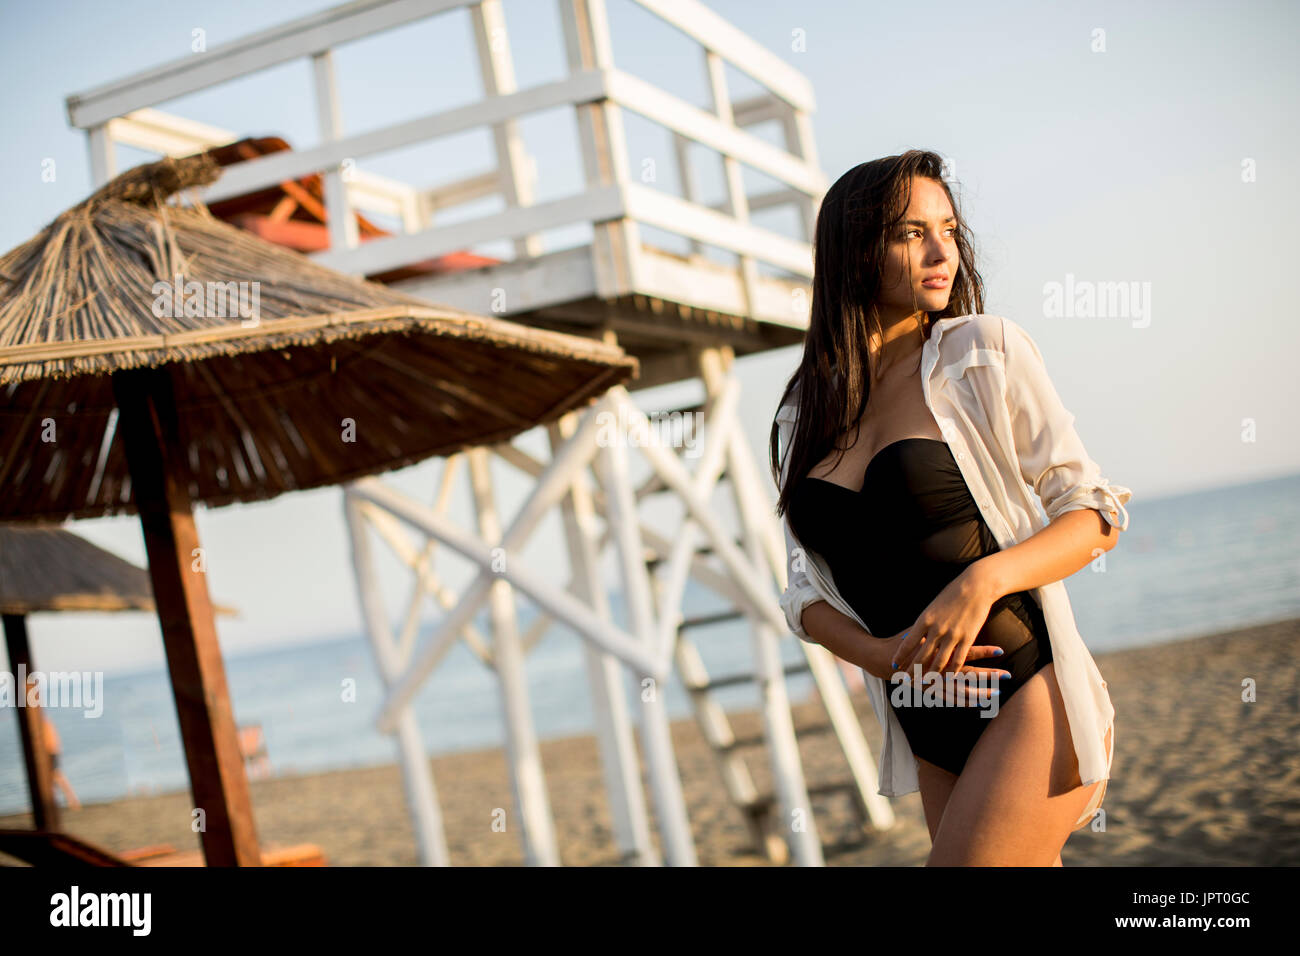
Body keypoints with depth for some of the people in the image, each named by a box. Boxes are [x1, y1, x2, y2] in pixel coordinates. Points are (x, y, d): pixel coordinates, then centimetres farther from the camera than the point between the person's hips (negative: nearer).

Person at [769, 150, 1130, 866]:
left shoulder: (985, 350, -3)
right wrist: (884, 656, -11)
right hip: (930, 737, 4)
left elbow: (1096, 516, -4)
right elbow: (807, 595, 9)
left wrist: (985, 577, -22)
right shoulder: (804, 412, 8)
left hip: (1028, 700, -4)